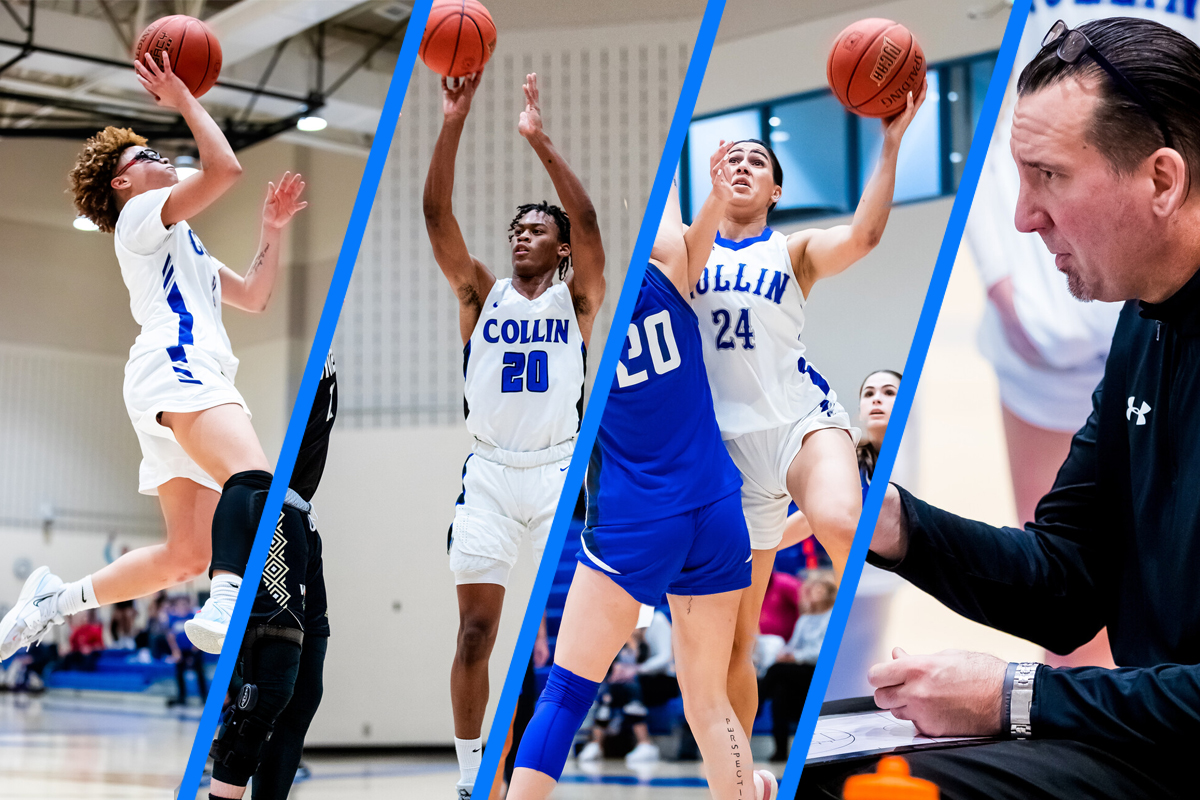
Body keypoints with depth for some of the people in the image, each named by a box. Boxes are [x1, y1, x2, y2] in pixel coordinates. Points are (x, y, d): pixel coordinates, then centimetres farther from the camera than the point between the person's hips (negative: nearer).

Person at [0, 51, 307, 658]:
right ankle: (227, 605, -56)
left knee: (187, 555, 6)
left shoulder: (179, 244, 36)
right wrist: (184, 100, 6)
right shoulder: (143, 214, 10)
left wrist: (273, 229, 27)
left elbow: (253, 296, 35)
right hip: (175, 365, -10)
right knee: (253, 479, -36)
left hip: (192, 378, 10)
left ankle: (55, 600, 15)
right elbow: (225, 169, -5)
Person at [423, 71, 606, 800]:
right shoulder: (481, 293, 11)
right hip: (490, 473, 2)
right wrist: (454, 124, -12)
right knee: (476, 630, 0)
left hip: (559, 471, -1)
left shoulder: (577, 298, 7)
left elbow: (589, 222, -11)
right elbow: (438, 217, -1)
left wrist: (540, 140, -18)